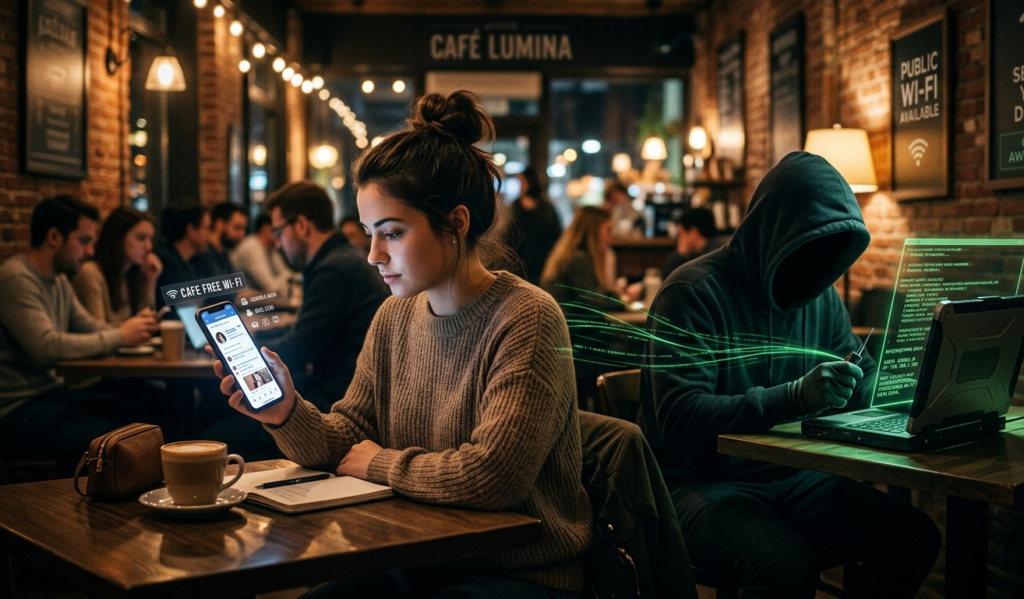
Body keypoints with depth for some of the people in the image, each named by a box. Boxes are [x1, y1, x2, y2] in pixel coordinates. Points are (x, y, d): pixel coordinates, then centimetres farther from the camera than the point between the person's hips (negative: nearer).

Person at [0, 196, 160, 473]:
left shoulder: (59, 280, 12)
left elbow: (88, 326, 16)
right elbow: (47, 346, -26)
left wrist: (129, 328, -6)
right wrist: (120, 337, -18)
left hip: (52, 392, 10)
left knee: (146, 416, -4)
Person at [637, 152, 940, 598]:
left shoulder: (820, 295, 9)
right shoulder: (695, 291, -14)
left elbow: (863, 381, 18)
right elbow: (678, 418, -24)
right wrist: (794, 397, -34)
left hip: (793, 478, 7)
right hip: (702, 484, -7)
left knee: (914, 538, -14)